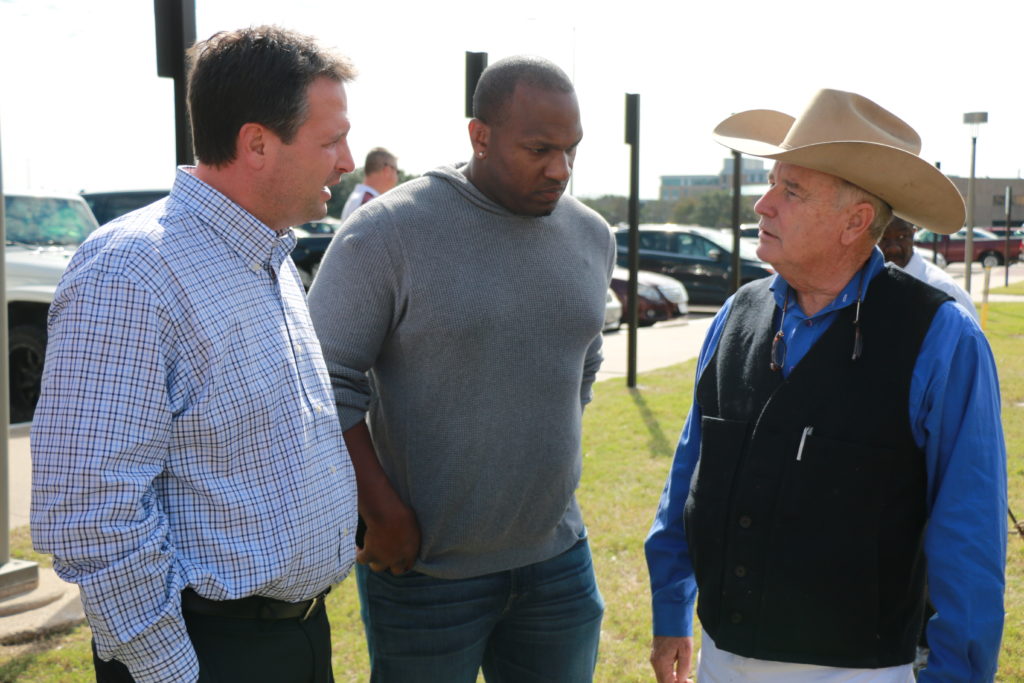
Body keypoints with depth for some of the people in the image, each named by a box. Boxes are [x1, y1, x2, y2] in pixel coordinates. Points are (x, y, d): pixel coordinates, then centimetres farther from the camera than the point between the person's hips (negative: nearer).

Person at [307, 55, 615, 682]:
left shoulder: (592, 236, 4)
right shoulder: (389, 231, -14)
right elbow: (326, 381, -13)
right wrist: (384, 512, -14)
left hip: (557, 557, 5)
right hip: (424, 563, -5)